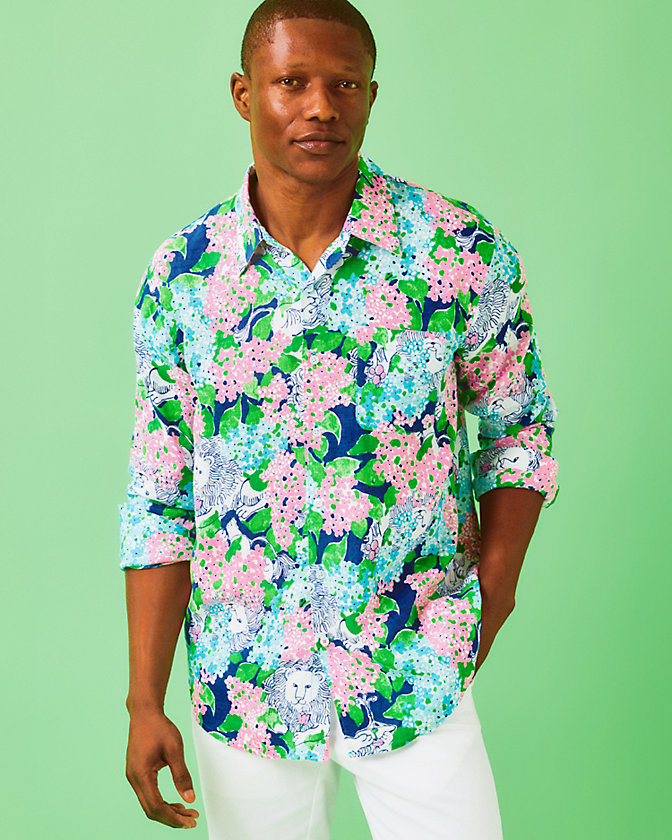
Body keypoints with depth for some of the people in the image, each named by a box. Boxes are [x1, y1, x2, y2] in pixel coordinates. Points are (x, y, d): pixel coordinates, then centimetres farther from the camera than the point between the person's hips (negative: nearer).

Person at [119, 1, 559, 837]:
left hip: (413, 673, -1)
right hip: (241, 679, 2)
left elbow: (517, 427, 5)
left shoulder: (464, 252, -10)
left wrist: (493, 586, -1)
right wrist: (145, 702, -4)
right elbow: (160, 502, -2)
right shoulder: (179, 276, -5)